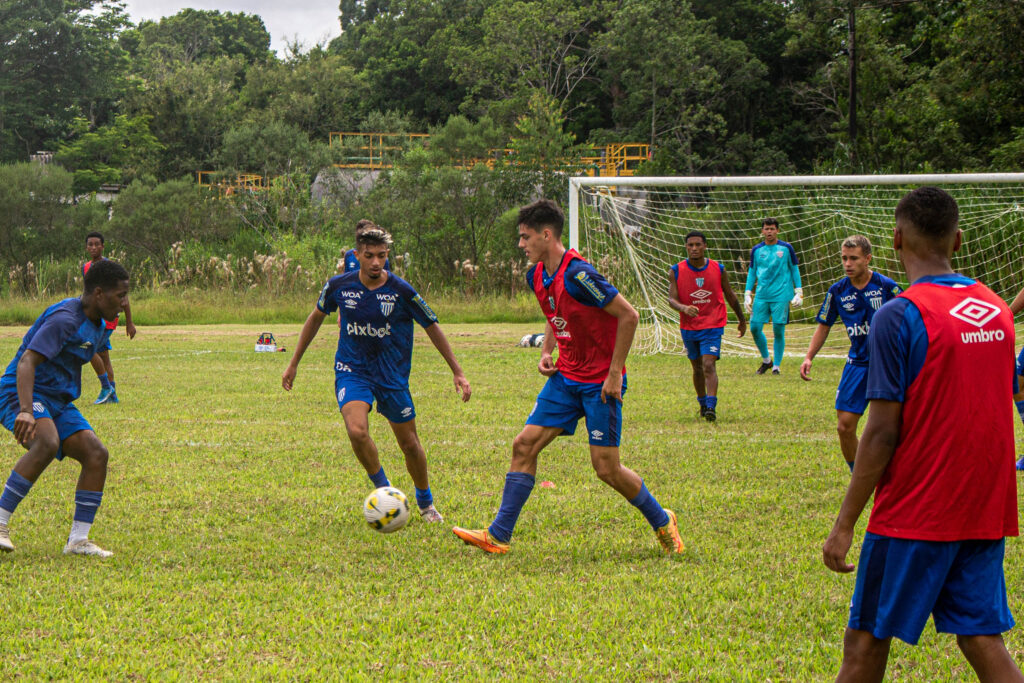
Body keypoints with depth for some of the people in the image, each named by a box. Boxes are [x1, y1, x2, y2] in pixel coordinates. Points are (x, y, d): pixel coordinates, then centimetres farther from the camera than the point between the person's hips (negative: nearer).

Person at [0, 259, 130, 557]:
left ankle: (78, 540, -4)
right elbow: (27, 361, -30)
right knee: (47, 444, -36)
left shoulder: (99, 327, 12)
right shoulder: (65, 318, -20)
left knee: (96, 454, -8)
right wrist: (26, 411, -43)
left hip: (58, 401, 9)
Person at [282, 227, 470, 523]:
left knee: (410, 444, 7)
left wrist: (457, 372, 1)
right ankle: (383, 489, -1)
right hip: (352, 372, 0)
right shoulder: (339, 286, -8)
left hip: (393, 376, 0)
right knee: (357, 431, -26)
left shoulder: (401, 291, -13)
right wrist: (294, 363, 16)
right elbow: (316, 317, 11)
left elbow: (432, 327, 0)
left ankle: (425, 503, 33)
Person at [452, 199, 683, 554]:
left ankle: (662, 522, 18)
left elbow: (629, 316, -20)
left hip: (601, 382, -8)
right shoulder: (537, 276, 4)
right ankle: (498, 535, 1)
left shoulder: (577, 274, -23)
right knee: (525, 444, -1)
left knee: (606, 467, -5)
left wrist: (615, 373, -18)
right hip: (566, 377, 8)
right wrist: (546, 352, 6)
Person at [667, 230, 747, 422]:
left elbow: (730, 295, 11)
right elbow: (671, 299, -11)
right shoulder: (676, 271, -4)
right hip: (688, 327, 2)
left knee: (709, 365, -16)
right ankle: (703, 403, 32)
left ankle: (711, 407, -21)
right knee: (697, 368, 13)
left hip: (713, 327, -2)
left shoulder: (718, 269, -2)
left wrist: (742, 319, 20)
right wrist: (684, 308, -33)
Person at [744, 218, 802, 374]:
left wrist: (798, 293, 2)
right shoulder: (756, 250, 8)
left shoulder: (786, 248, 2)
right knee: (755, 328, -3)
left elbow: (795, 270, 7)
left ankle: (776, 366, 8)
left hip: (781, 295, -3)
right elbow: (752, 272, 16)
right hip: (761, 295, 3)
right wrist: (747, 294, 10)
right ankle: (766, 360, 18)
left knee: (778, 331, -4)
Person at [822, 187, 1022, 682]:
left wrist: (844, 524, -10)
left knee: (867, 643, 5)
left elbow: (882, 433, -15)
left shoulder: (900, 316, -13)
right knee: (982, 641, 7)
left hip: (913, 513, -6)